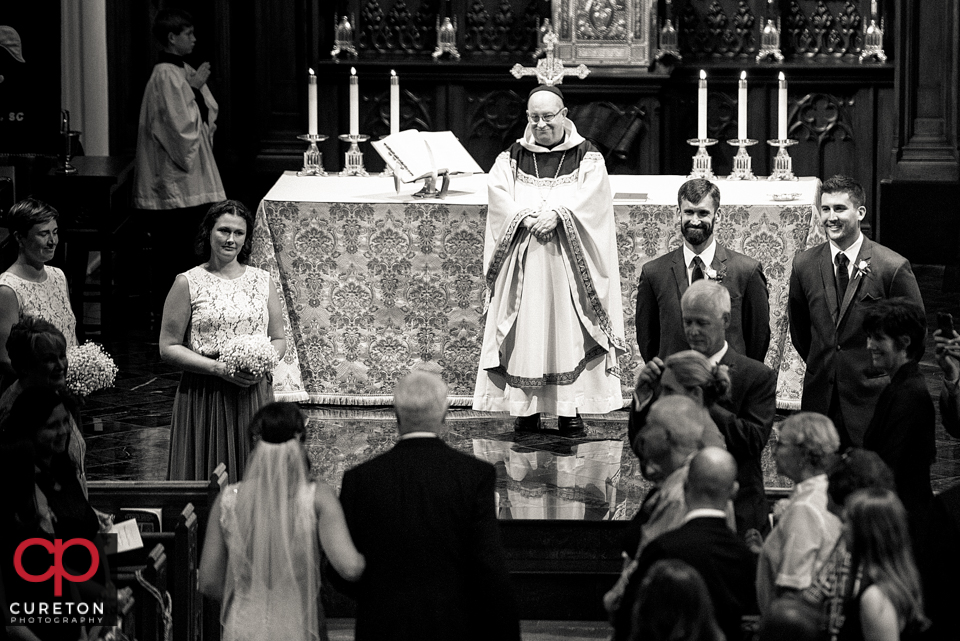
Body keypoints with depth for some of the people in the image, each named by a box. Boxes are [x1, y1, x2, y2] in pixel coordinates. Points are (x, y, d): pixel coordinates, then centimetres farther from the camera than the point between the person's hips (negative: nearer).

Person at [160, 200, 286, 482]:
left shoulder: (262, 281, 10)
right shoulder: (188, 284, -1)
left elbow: (279, 339, 16)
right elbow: (168, 347, -3)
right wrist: (219, 368, -13)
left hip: (254, 394, 3)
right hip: (203, 396, -3)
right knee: (207, 478, -2)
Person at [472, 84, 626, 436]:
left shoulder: (586, 157, 7)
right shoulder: (511, 158, 12)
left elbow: (590, 196, -8)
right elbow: (498, 193, -2)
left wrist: (558, 213, -24)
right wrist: (526, 217, -19)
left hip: (567, 262, -1)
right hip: (523, 261, 2)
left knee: (568, 331, -5)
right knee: (525, 334, -3)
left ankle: (571, 409, -3)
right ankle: (526, 407, 0)